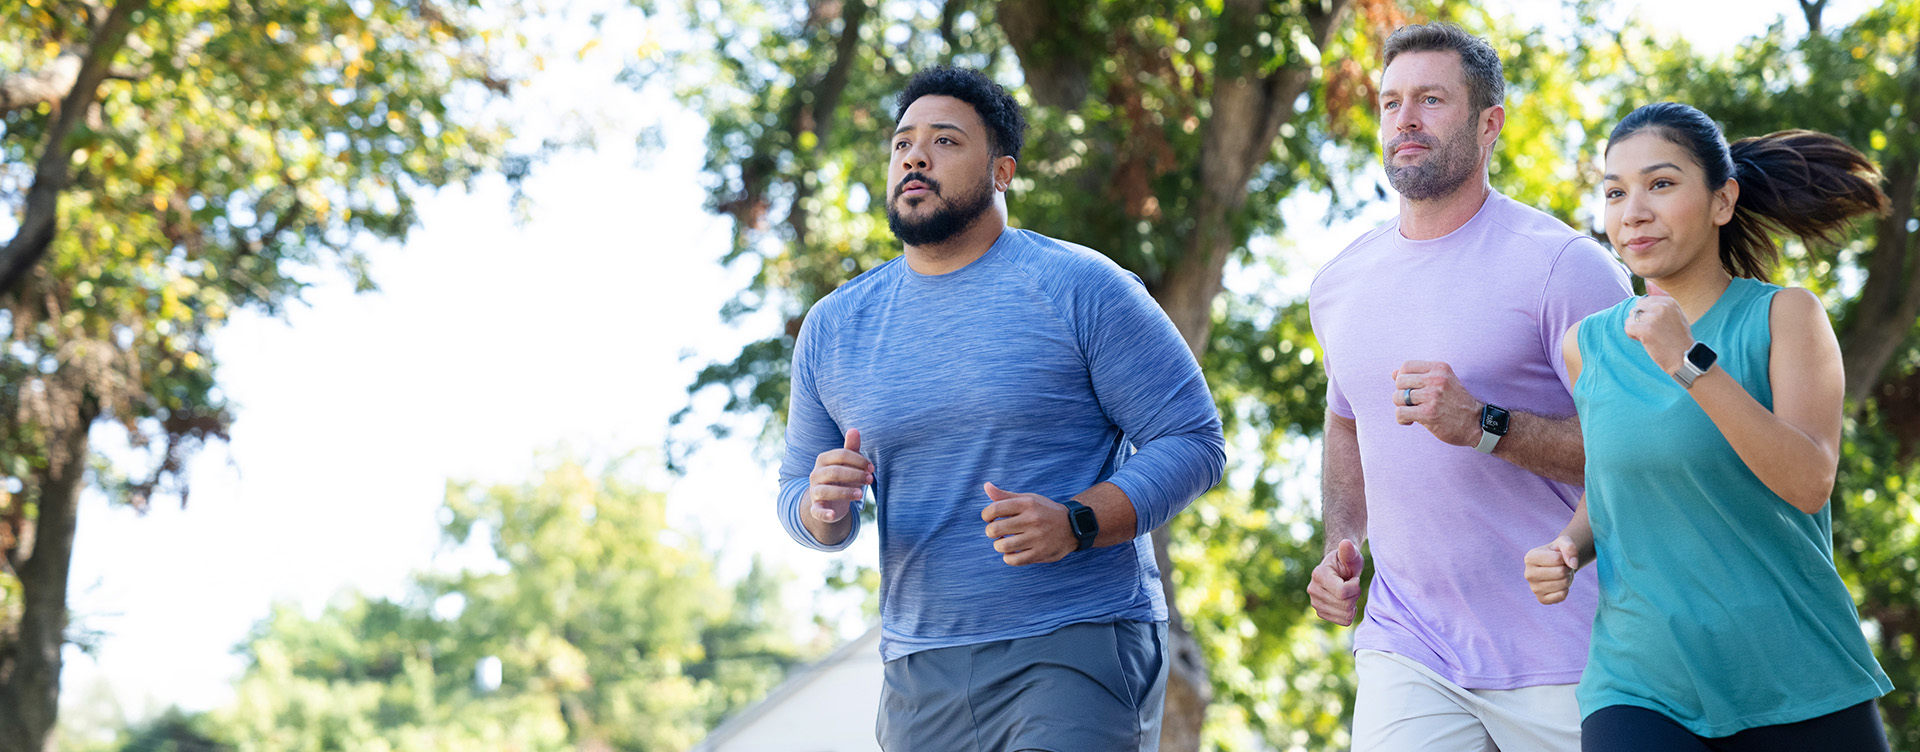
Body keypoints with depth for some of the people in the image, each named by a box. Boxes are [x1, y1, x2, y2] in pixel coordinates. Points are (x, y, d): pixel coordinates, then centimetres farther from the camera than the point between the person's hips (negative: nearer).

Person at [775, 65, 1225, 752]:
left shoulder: (1081, 290, -3)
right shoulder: (833, 327, 11)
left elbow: (1194, 441, -5)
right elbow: (797, 494, 18)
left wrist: (1075, 523, -20)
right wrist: (823, 508, -7)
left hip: (1077, 647, -5)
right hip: (920, 676, 5)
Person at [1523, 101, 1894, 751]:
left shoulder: (1783, 316, -2)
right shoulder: (1590, 345, 7)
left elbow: (1809, 482, -15)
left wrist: (1689, 363, -23)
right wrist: (1570, 547, 4)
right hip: (1644, 689, 2)